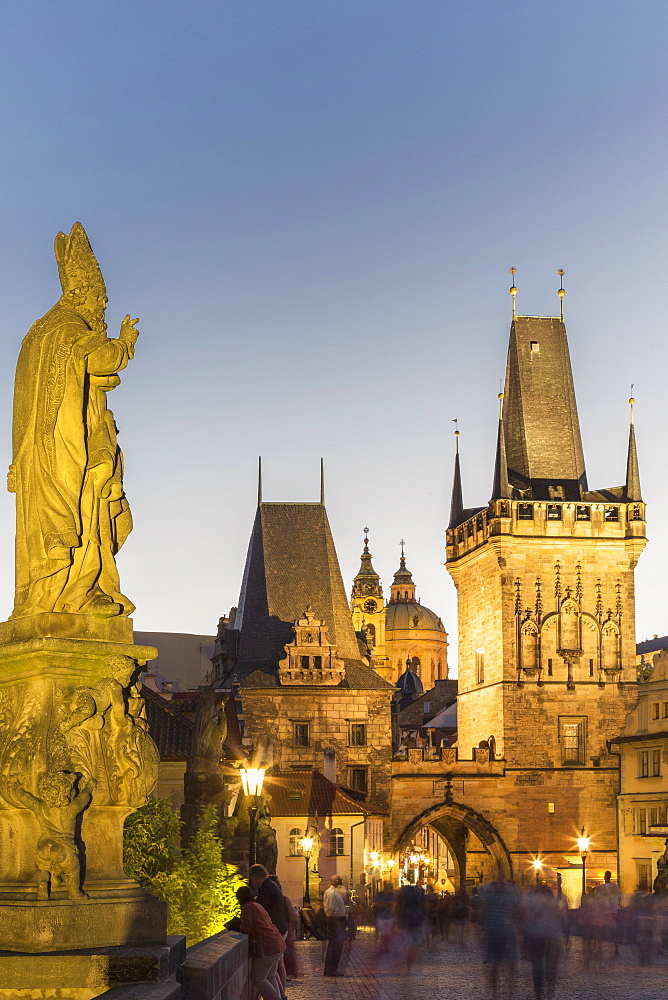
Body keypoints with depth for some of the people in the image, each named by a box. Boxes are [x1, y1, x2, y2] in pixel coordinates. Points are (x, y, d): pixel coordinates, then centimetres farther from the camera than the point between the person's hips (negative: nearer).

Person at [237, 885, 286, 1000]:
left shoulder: (247, 907, -7)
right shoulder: (258, 906, 19)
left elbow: (246, 929, -12)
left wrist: (239, 927, 8)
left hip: (267, 948, -9)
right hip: (278, 944, 9)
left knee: (257, 979, 0)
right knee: (270, 976, 20)